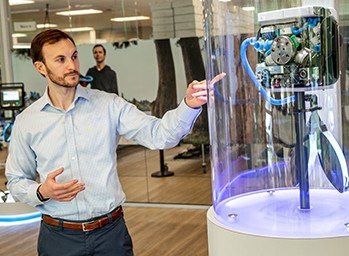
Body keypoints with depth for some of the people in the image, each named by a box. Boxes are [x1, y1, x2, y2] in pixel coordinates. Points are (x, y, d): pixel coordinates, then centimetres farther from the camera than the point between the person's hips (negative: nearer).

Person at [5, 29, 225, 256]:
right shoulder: (26, 122, -1)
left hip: (111, 231, 0)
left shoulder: (109, 105, -3)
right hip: (59, 237, 0)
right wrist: (42, 192, -14)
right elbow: (16, 181, 7)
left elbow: (158, 135, -13)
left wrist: (189, 105, -29)